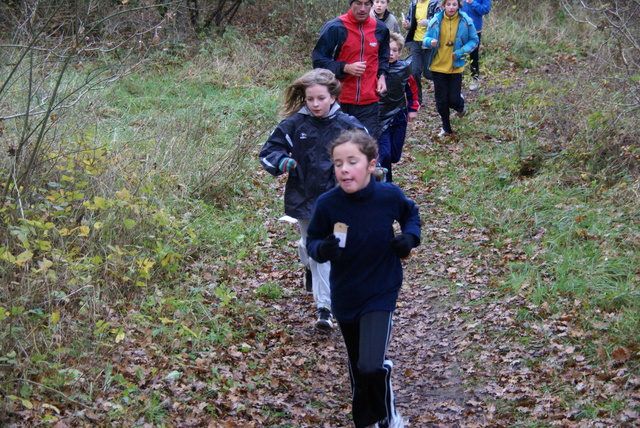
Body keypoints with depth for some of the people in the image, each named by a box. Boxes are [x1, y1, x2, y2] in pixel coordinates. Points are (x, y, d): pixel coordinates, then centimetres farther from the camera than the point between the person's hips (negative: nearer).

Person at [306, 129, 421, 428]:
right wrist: (322, 249, -25)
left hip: (381, 293, -2)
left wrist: (410, 236, -10)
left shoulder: (389, 195, -15)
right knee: (358, 370, 17)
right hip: (345, 297, 2)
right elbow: (312, 240, -3)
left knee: (372, 367, -18)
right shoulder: (327, 204, -17)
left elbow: (410, 213, 8)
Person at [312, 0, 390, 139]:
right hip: (341, 100, -3)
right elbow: (318, 60, -3)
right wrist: (345, 68, -16)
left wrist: (382, 76, 7)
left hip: (369, 101, 3)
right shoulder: (335, 27, -7)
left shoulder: (380, 28, 8)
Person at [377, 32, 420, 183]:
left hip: (399, 118, 4)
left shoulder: (404, 68, -1)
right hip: (380, 119, -4)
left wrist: (413, 108, 15)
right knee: (384, 154, -13)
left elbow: (412, 88, 15)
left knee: (395, 156, 10)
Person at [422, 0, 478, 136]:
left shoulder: (466, 21, -6)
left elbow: (474, 40, 2)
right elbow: (426, 39, 5)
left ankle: (460, 106, 34)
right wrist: (430, 42, -19)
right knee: (441, 100, 6)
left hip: (456, 67, -1)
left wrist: (461, 52, -13)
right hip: (438, 65, 1)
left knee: (453, 100, -4)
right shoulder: (435, 21, -4)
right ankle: (446, 128, 25)